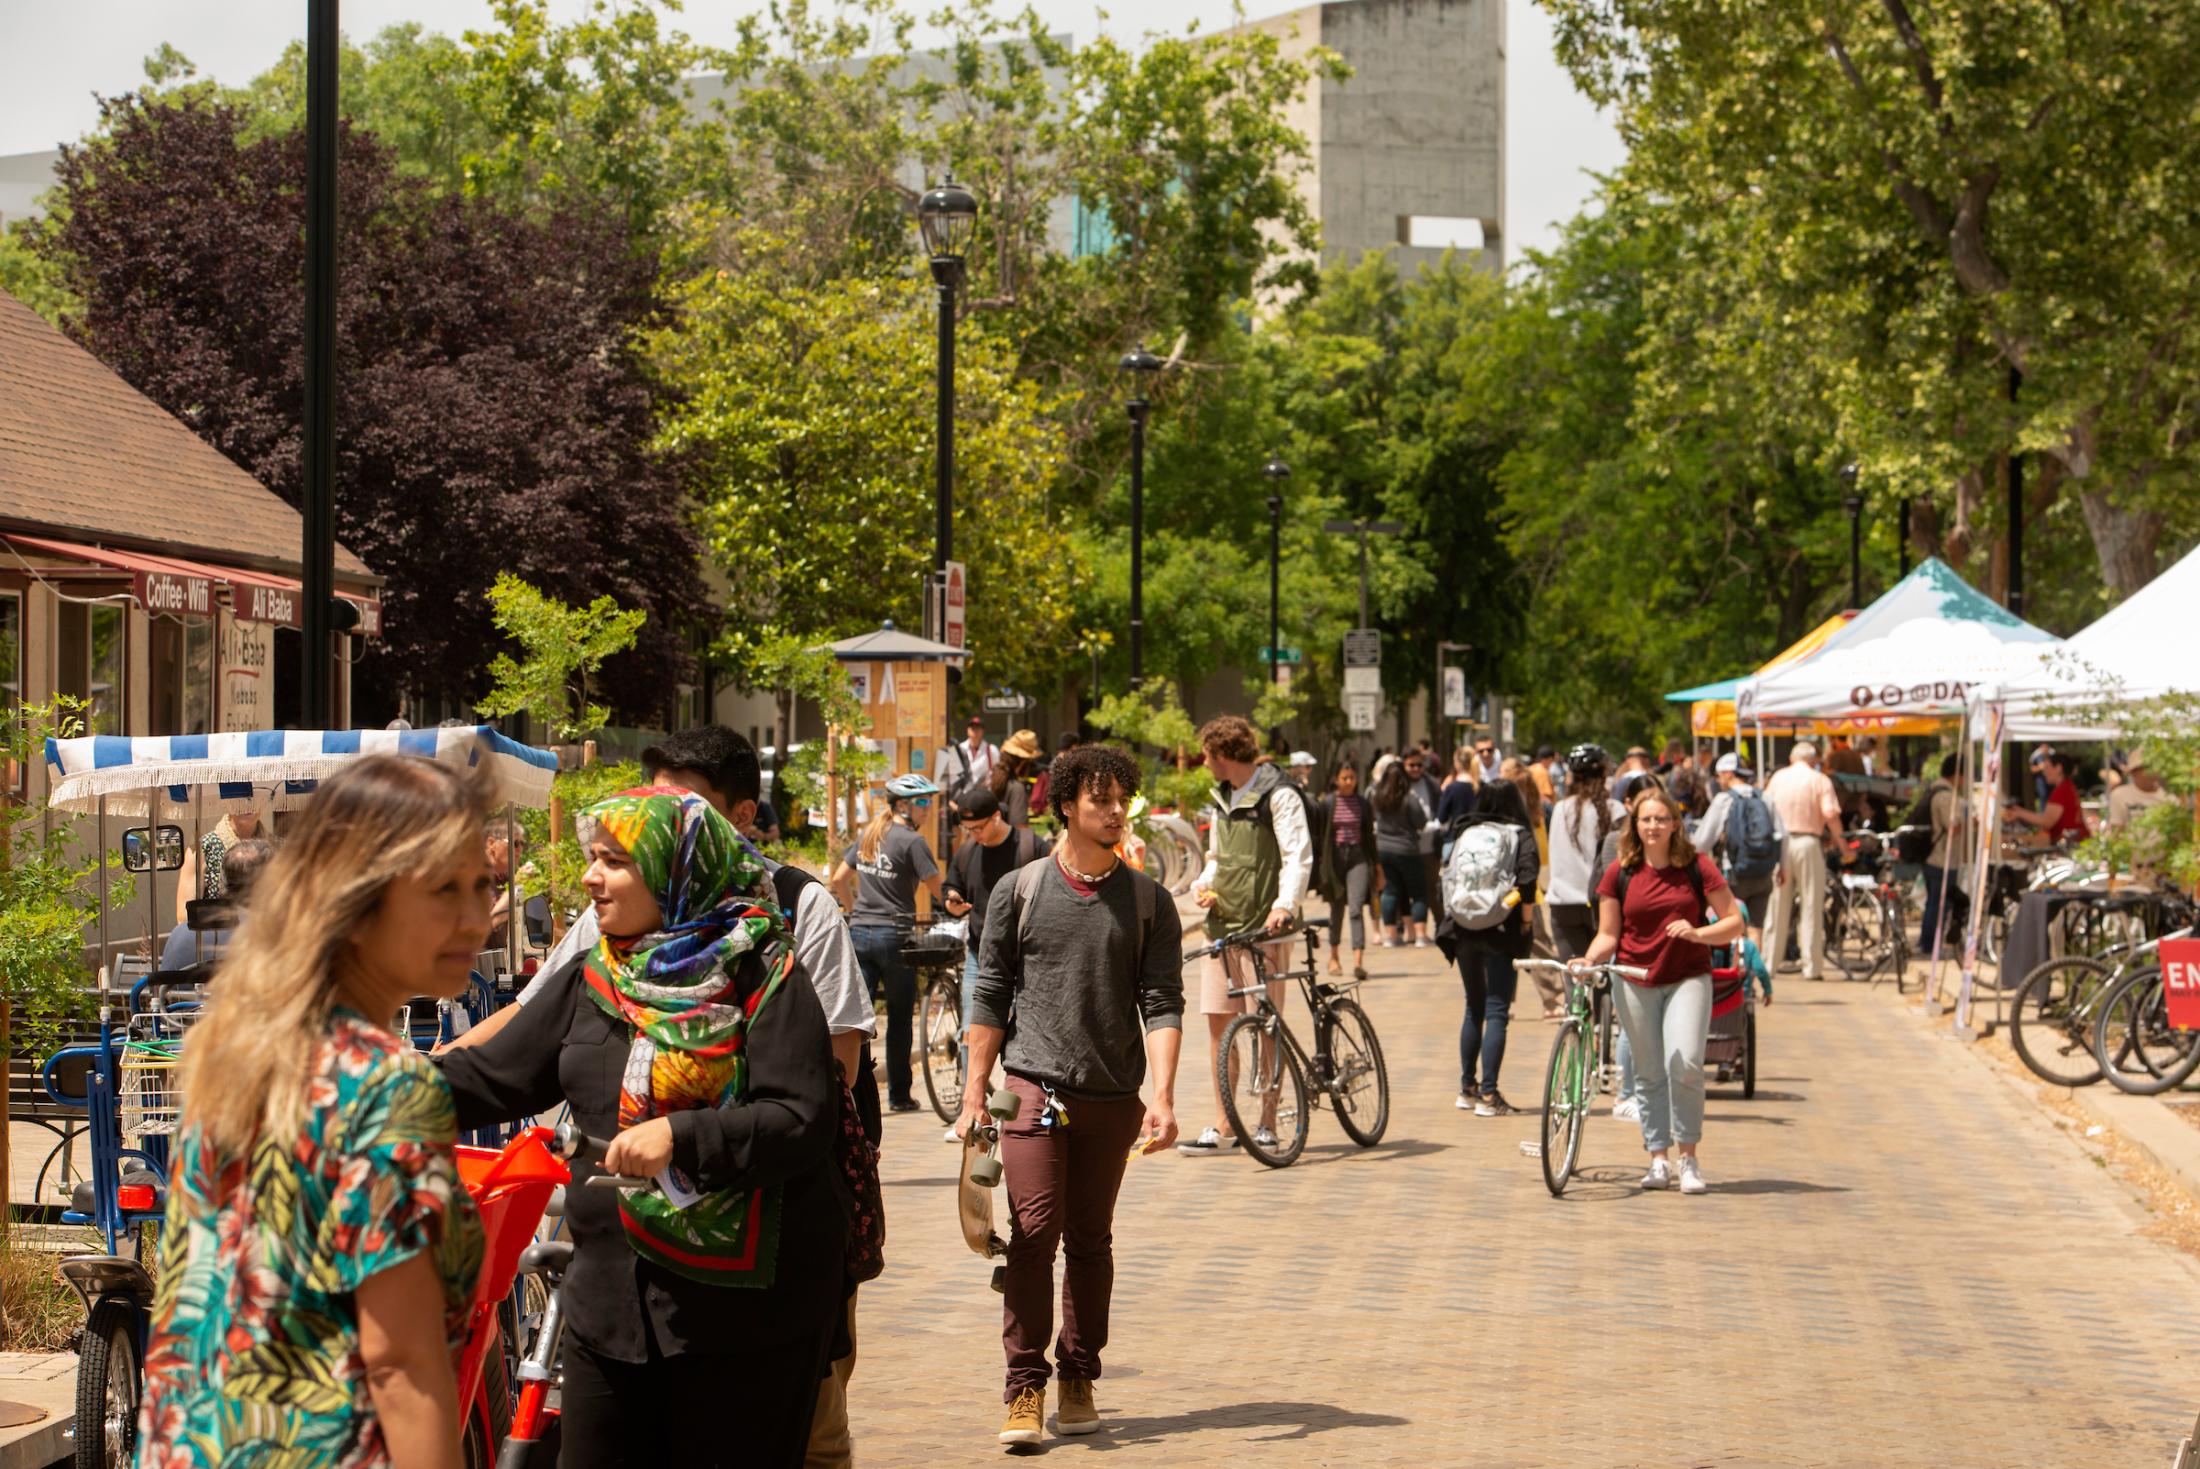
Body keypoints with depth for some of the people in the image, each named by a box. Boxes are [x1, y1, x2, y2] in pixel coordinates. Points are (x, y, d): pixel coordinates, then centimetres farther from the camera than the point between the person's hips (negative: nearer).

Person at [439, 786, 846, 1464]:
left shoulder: (763, 980, -7)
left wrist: (681, 1136, -27)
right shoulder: (589, 982, 12)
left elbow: (804, 1122, -16)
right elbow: (490, 1077, 10)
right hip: (609, 1300, 6)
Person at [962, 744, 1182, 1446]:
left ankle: (1078, 1380, 18)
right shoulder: (1019, 893, 4)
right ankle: (1026, 1387, -6)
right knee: (1033, 1235, -9)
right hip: (1035, 1089, -1)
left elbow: (1162, 1004, 2)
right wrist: (974, 1095, 3)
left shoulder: (1148, 901, 6)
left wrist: (1162, 1096, -9)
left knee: (1090, 1242, 9)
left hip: (1113, 1098, 2)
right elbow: (990, 998, 7)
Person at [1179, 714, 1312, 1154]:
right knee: (1218, 1021, 3)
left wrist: (1285, 904, -30)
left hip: (1264, 926, -7)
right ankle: (1223, 1126, 7)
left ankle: (1267, 1123, 7)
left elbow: (1299, 856, -15)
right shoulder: (1221, 800, 17)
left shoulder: (1278, 795, -7)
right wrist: (1202, 884, 6)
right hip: (1223, 923, 7)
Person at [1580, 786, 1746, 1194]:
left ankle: (1688, 1157, -4)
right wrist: (1590, 959, -14)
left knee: (1685, 1065, -16)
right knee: (1649, 1073, 5)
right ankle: (1658, 1159, 15)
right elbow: (1608, 934, 5)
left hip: (1688, 978, -2)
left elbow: (1734, 922, -1)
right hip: (1635, 981, 2)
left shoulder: (1697, 867, -1)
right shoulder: (1619, 874, 3)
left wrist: (1697, 932, -18)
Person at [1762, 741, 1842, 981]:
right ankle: (1812, 966, 0)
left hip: (1779, 844, 3)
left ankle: (1769, 962, 13)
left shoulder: (1777, 779, 10)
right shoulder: (1819, 781, -1)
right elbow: (1830, 814, -12)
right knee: (1812, 908, 1)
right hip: (1808, 843, -3)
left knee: (1778, 906, 10)